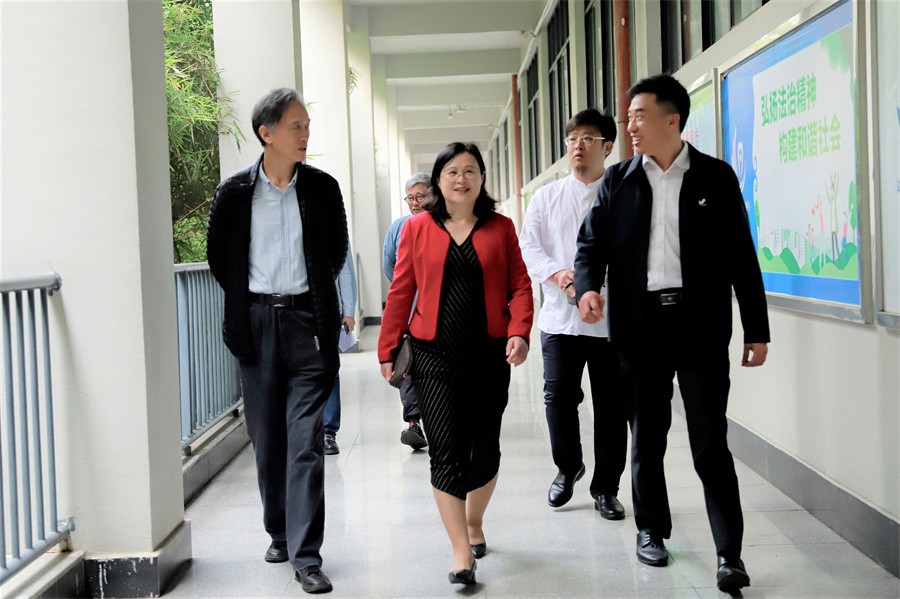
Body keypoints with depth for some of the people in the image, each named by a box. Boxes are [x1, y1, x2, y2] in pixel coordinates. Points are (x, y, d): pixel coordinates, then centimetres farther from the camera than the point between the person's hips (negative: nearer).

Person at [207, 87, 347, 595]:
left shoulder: (322, 187, 2)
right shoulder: (235, 192, 0)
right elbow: (219, 257, 11)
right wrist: (246, 302, 10)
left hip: (309, 321, -1)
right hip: (257, 324, 1)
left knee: (306, 440, -5)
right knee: (267, 438, 11)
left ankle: (306, 554, -1)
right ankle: (280, 533, 27)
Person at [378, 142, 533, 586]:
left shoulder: (500, 228, 6)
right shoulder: (417, 228, 4)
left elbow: (519, 285, 2)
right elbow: (401, 292, 4)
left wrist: (519, 332, -13)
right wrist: (387, 349, 3)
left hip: (489, 354, 1)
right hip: (436, 355, -1)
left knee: (484, 447, 10)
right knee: (446, 449, -6)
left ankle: (474, 523, 36)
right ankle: (462, 552, -1)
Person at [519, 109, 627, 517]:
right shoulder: (546, 197, 10)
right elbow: (529, 246, 4)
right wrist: (558, 274, -13)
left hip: (610, 318, -2)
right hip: (559, 315, 2)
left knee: (611, 405, 5)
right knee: (558, 397, 3)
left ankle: (605, 487, 20)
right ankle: (567, 467, 29)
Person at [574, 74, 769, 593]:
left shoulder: (716, 176, 1)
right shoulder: (618, 180, 6)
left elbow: (742, 255, 2)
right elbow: (592, 243, 7)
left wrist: (757, 329, 1)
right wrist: (588, 286, -16)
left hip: (701, 323, -2)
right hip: (641, 323, 2)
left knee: (710, 439, -1)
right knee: (647, 436, 13)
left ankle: (730, 553, 8)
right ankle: (652, 529, 29)